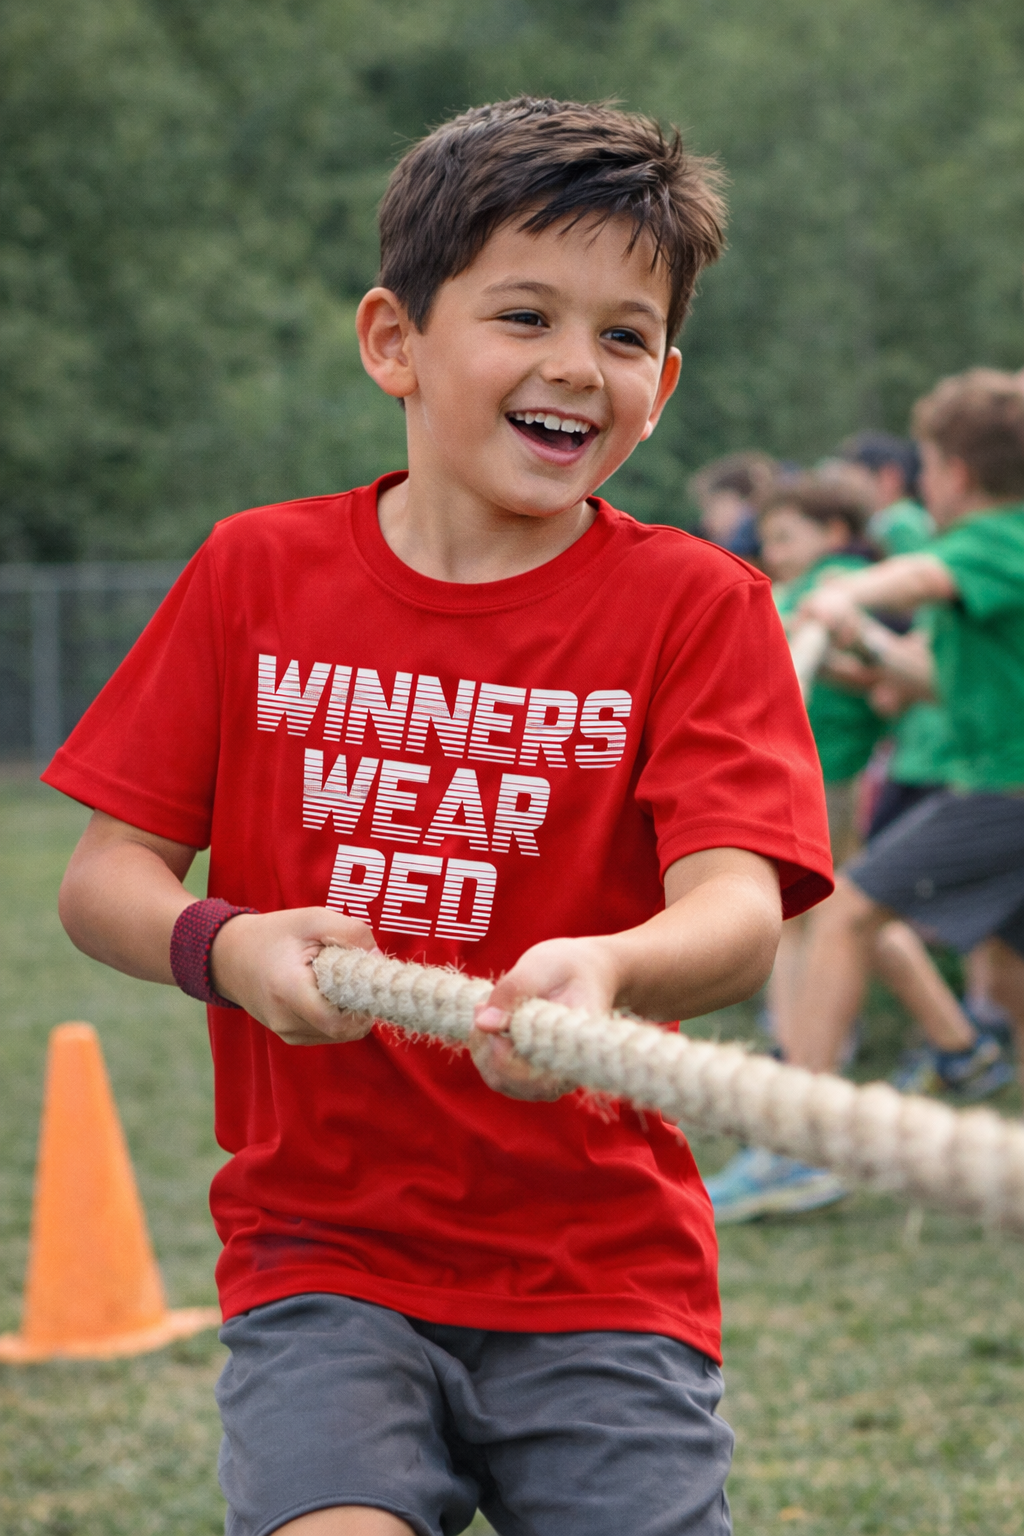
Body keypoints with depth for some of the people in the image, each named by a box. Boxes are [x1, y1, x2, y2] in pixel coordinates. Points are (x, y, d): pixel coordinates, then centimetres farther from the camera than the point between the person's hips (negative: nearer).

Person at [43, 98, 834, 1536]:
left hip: (600, 1269, 0)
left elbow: (738, 911, -16)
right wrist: (226, 948, -18)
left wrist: (608, 970, -39)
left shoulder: (694, 604, -2)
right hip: (321, 1246, 0)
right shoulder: (257, 574, 4)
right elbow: (104, 877, 4)